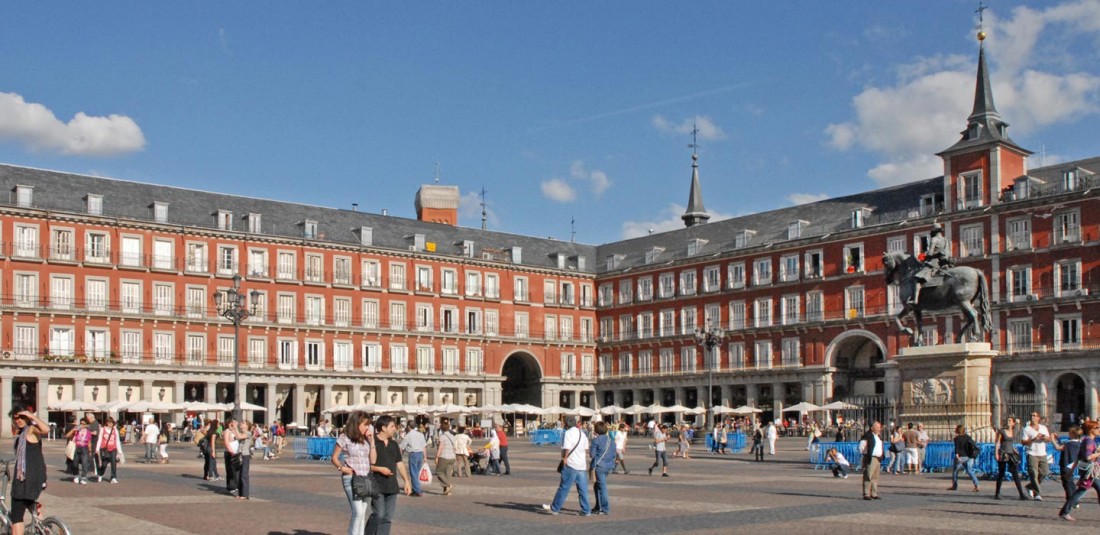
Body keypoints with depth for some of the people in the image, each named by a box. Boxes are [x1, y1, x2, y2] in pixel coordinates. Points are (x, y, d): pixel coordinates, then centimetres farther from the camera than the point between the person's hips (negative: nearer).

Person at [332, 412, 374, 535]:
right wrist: (341, 468, -14)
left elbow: (373, 459, 7)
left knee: (362, 512, 8)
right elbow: (334, 457, 2)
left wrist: (372, 441, 1)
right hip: (351, 479, -6)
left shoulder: (365, 439, 11)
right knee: (358, 512, -14)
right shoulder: (344, 438, -3)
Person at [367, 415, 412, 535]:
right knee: (378, 514, -12)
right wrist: (379, 469, -19)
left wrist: (407, 481, 13)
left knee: (387, 517, 6)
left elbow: (399, 463, 18)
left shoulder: (394, 444, 14)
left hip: (392, 486, 7)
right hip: (377, 486, -7)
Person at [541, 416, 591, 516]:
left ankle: (554, 508, 8)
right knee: (583, 489, 8)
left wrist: (564, 459, -7)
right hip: (582, 465, 6)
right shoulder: (582, 434, 14)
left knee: (564, 488, 0)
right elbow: (586, 449, 18)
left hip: (571, 465, -6)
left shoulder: (568, 433, -9)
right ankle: (586, 511, 8)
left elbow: (566, 449, -16)